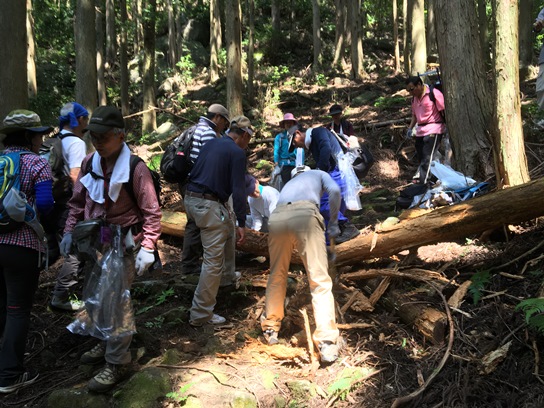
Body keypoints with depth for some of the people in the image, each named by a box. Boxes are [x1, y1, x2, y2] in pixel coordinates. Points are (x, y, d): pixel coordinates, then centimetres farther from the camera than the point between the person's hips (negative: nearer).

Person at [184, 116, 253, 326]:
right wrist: (242, 223, -13)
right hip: (209, 205, -9)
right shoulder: (237, 152, -9)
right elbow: (238, 190, -15)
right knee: (213, 260, -5)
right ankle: (200, 314, -1)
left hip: (191, 199, 9)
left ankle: (228, 274, 45)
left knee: (228, 230, 31)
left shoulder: (211, 143, 15)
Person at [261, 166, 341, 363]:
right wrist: (333, 224, 19)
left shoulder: (289, 183, 43)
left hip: (277, 217, 4)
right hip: (305, 214, -4)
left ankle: (270, 329, 31)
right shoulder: (319, 174, 33)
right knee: (320, 280, -2)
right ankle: (326, 343, -8)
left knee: (277, 276, 21)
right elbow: (335, 191, 10)